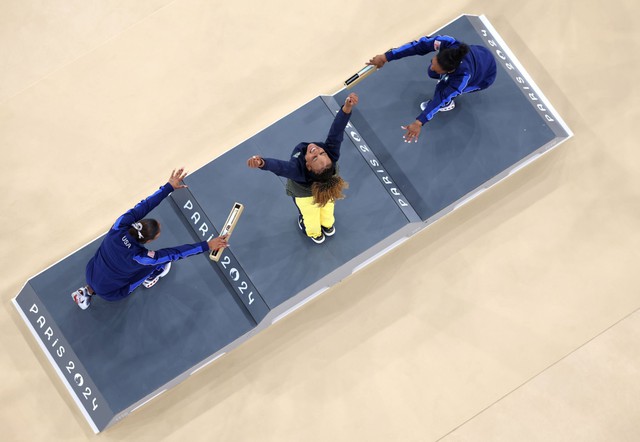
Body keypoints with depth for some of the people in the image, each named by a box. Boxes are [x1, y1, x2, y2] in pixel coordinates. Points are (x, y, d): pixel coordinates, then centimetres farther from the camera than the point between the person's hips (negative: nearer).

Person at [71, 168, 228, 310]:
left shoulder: (121, 225, -28)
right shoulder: (139, 257, -35)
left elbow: (144, 205, -20)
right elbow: (176, 253, -31)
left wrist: (170, 186, -17)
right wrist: (207, 245, -27)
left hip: (90, 275, 4)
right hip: (110, 293, -4)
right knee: (162, 262, 2)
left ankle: (89, 290, 27)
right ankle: (150, 279, 35)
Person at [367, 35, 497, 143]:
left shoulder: (463, 76, -46)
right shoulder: (446, 43, -37)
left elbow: (442, 98, -44)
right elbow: (417, 46, -34)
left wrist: (419, 123, -50)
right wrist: (386, 57, -37)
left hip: (484, 77, -5)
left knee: (442, 90, -19)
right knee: (432, 73, -5)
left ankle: (447, 104, 15)